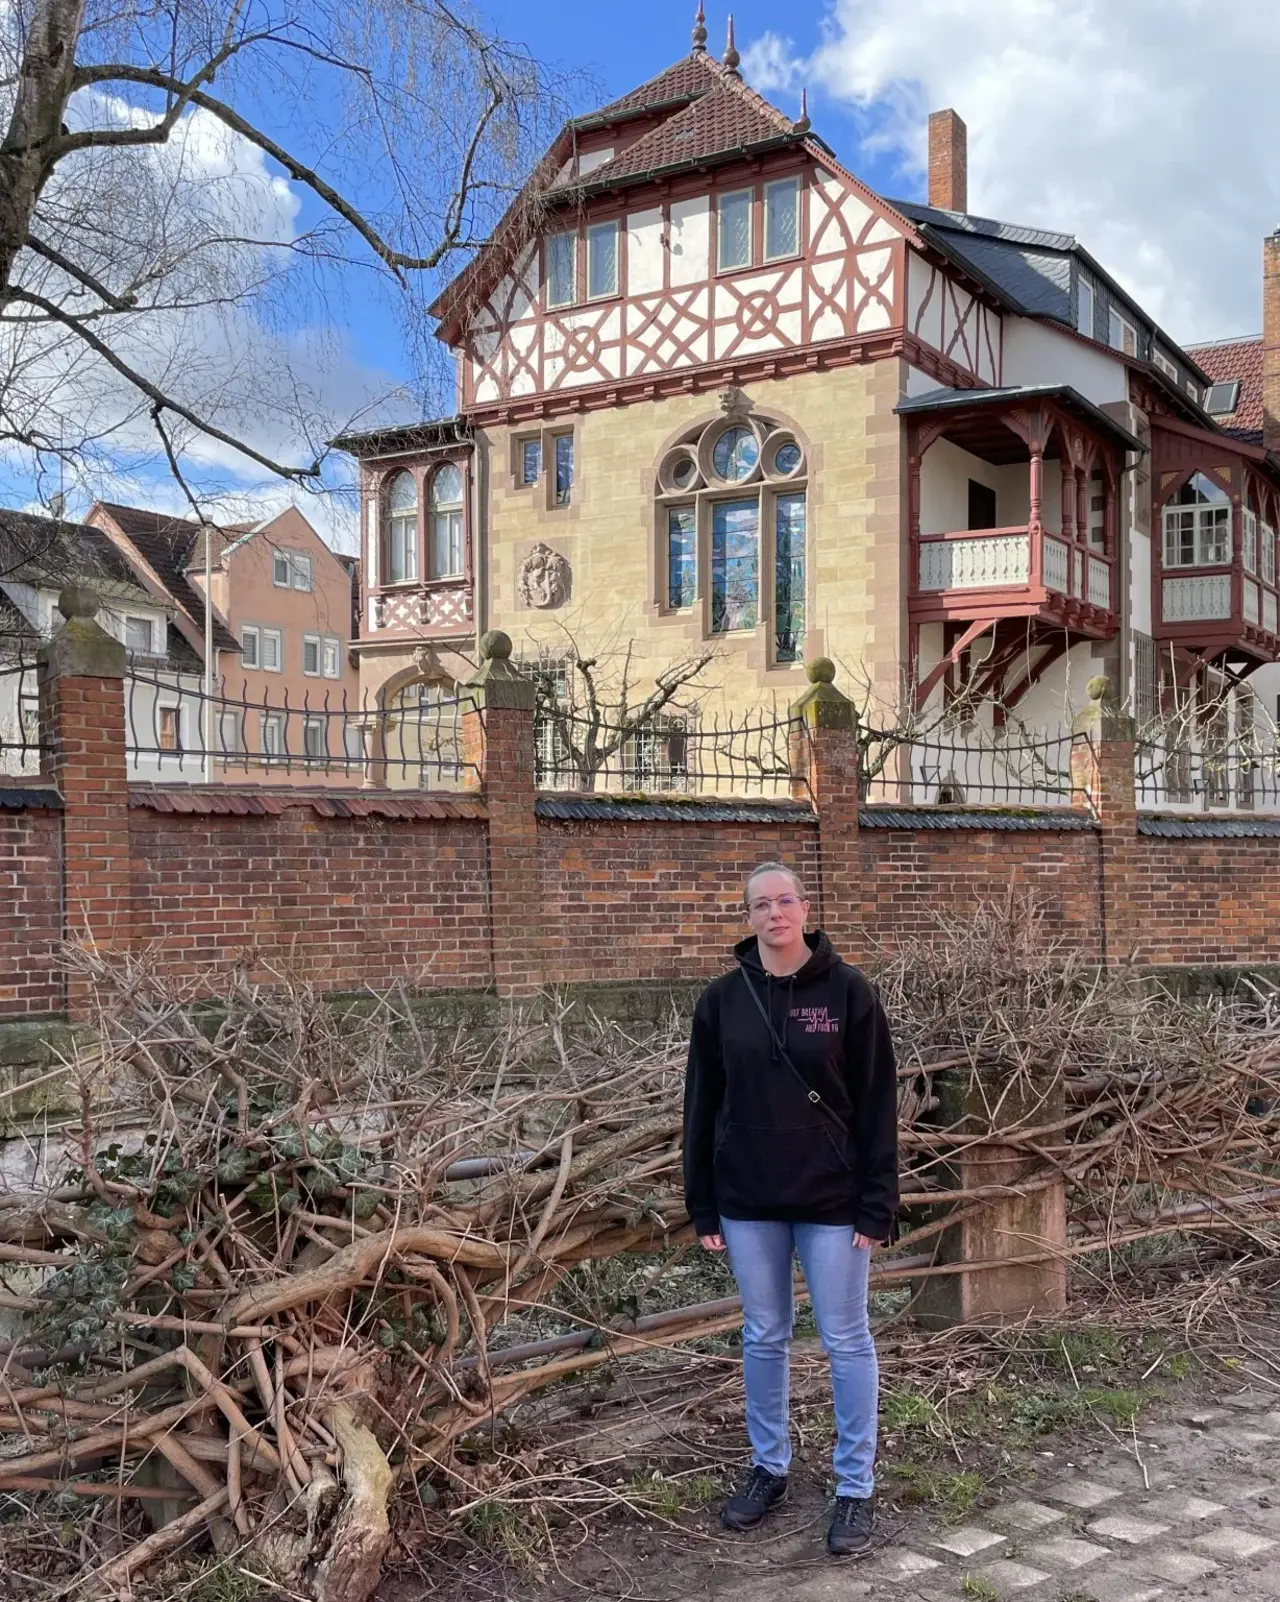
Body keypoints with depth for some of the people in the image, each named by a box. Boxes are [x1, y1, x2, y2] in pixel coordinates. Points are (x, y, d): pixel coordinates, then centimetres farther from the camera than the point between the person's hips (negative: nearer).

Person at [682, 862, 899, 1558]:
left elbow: (876, 1103, -6)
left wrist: (876, 1205, -9)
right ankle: (768, 1467, 32)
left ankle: (856, 1487, 21)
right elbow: (702, 1107, 4)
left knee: (846, 1341, 6)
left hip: (832, 1198, -3)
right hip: (748, 1199, 3)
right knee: (762, 1337, 15)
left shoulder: (847, 991, -7)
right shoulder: (722, 999, 0)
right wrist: (703, 1208, 3)